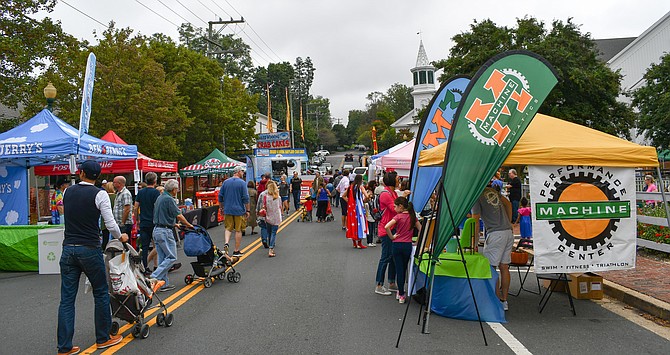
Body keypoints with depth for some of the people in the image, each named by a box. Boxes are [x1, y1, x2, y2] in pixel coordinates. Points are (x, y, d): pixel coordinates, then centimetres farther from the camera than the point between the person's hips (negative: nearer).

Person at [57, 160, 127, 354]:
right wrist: (121, 237, 10)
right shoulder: (99, 194, -7)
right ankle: (103, 338, 19)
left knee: (67, 299, 5)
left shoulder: (68, 192, 9)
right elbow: (110, 224, -9)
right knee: (101, 294, 10)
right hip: (89, 249, -5)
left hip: (68, 249, 5)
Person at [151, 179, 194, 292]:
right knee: (171, 257, -4)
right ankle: (154, 278, -10)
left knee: (162, 258, 11)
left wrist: (174, 224, 28)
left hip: (156, 230, 10)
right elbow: (179, 215, -15)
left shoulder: (160, 197, 14)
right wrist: (189, 225, -2)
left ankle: (164, 284, 14)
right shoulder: (169, 199, -15)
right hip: (165, 231, -10)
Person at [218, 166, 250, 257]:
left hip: (228, 210, 4)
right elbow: (246, 198, -11)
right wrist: (248, 210, -4)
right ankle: (236, 251, 11)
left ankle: (226, 243, -9)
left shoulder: (225, 182, 5)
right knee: (238, 230, 6)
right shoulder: (242, 183, -8)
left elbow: (220, 196, 9)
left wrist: (221, 207, 20)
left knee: (228, 228, 15)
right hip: (239, 210, -4)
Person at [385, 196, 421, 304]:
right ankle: (401, 291, 29)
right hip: (408, 245, 4)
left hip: (397, 244, -4)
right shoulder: (412, 216, 3)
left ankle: (401, 295, 2)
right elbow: (421, 229, 3)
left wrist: (392, 237, -12)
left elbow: (387, 226, -25)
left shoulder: (398, 216, -10)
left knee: (399, 269, 3)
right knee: (404, 269, 17)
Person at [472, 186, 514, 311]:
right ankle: (504, 301, 16)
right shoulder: (492, 190, 15)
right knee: (504, 267, 10)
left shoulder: (476, 197, -7)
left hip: (495, 234, -8)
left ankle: (498, 301, -1)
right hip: (509, 232, 8)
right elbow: (508, 204, 19)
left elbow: (475, 222, -7)